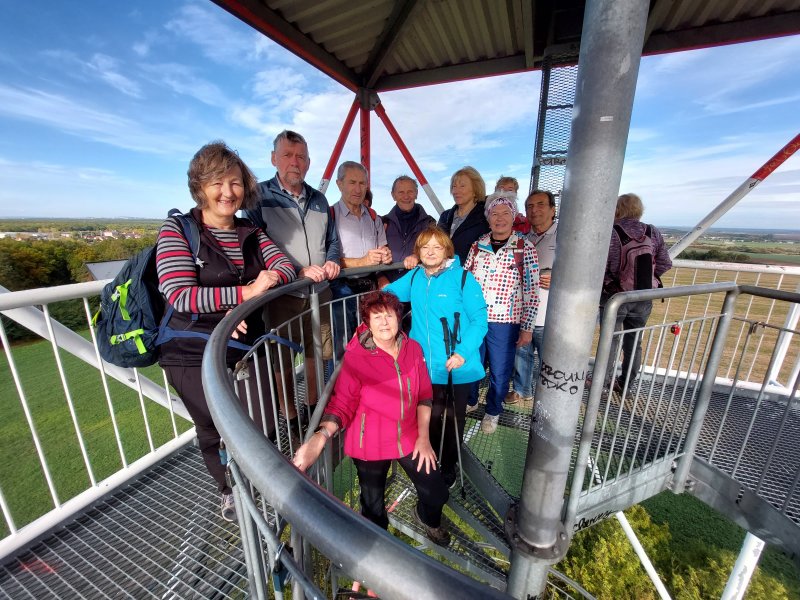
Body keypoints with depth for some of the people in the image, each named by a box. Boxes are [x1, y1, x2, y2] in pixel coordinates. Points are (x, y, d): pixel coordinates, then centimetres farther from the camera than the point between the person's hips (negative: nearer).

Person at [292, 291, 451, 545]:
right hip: (370, 445, -3)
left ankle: (427, 518, 52)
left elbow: (423, 394, -2)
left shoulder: (412, 348, -8)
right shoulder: (355, 356, -21)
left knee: (438, 494, 12)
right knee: (373, 509, 16)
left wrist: (423, 437, -4)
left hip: (409, 437, 3)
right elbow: (342, 404, -19)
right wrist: (320, 437, -36)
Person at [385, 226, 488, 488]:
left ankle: (449, 466, 44)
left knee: (453, 419, 18)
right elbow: (386, 295, 16)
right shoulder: (414, 277, 2)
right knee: (430, 417, 20)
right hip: (425, 367, 3)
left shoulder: (463, 278, -12)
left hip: (457, 368, -3)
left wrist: (463, 352, -22)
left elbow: (479, 319, -13)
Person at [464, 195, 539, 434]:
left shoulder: (525, 248, -6)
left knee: (499, 371, 12)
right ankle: (468, 401, 44)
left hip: (505, 322, -2)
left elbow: (531, 291, -5)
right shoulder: (478, 245, 2)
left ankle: (493, 411, 38)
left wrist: (527, 327, -6)